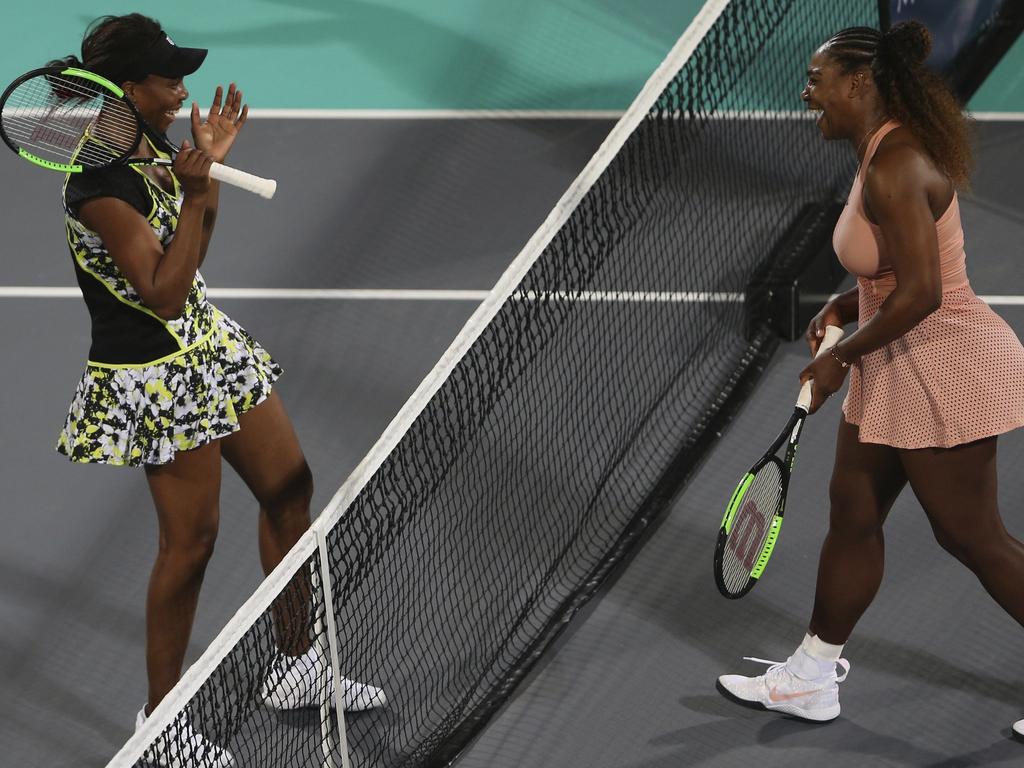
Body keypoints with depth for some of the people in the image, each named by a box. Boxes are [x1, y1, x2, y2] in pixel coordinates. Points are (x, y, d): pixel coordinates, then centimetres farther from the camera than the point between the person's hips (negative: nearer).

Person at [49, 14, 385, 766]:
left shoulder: (147, 146, 3)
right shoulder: (99, 182, -25)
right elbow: (163, 292, -25)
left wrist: (209, 168, 3)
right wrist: (195, 193, -30)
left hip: (209, 346, 10)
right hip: (157, 376, -10)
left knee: (290, 489, 16)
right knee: (190, 539, 0)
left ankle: (298, 667, 32)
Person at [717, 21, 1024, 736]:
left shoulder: (895, 170, -24)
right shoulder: (883, 153, 8)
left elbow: (920, 294, -28)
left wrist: (842, 356, -17)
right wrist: (843, 308, 6)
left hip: (946, 369, -11)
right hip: (896, 377, 11)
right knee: (853, 513, 15)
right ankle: (812, 677, 25)